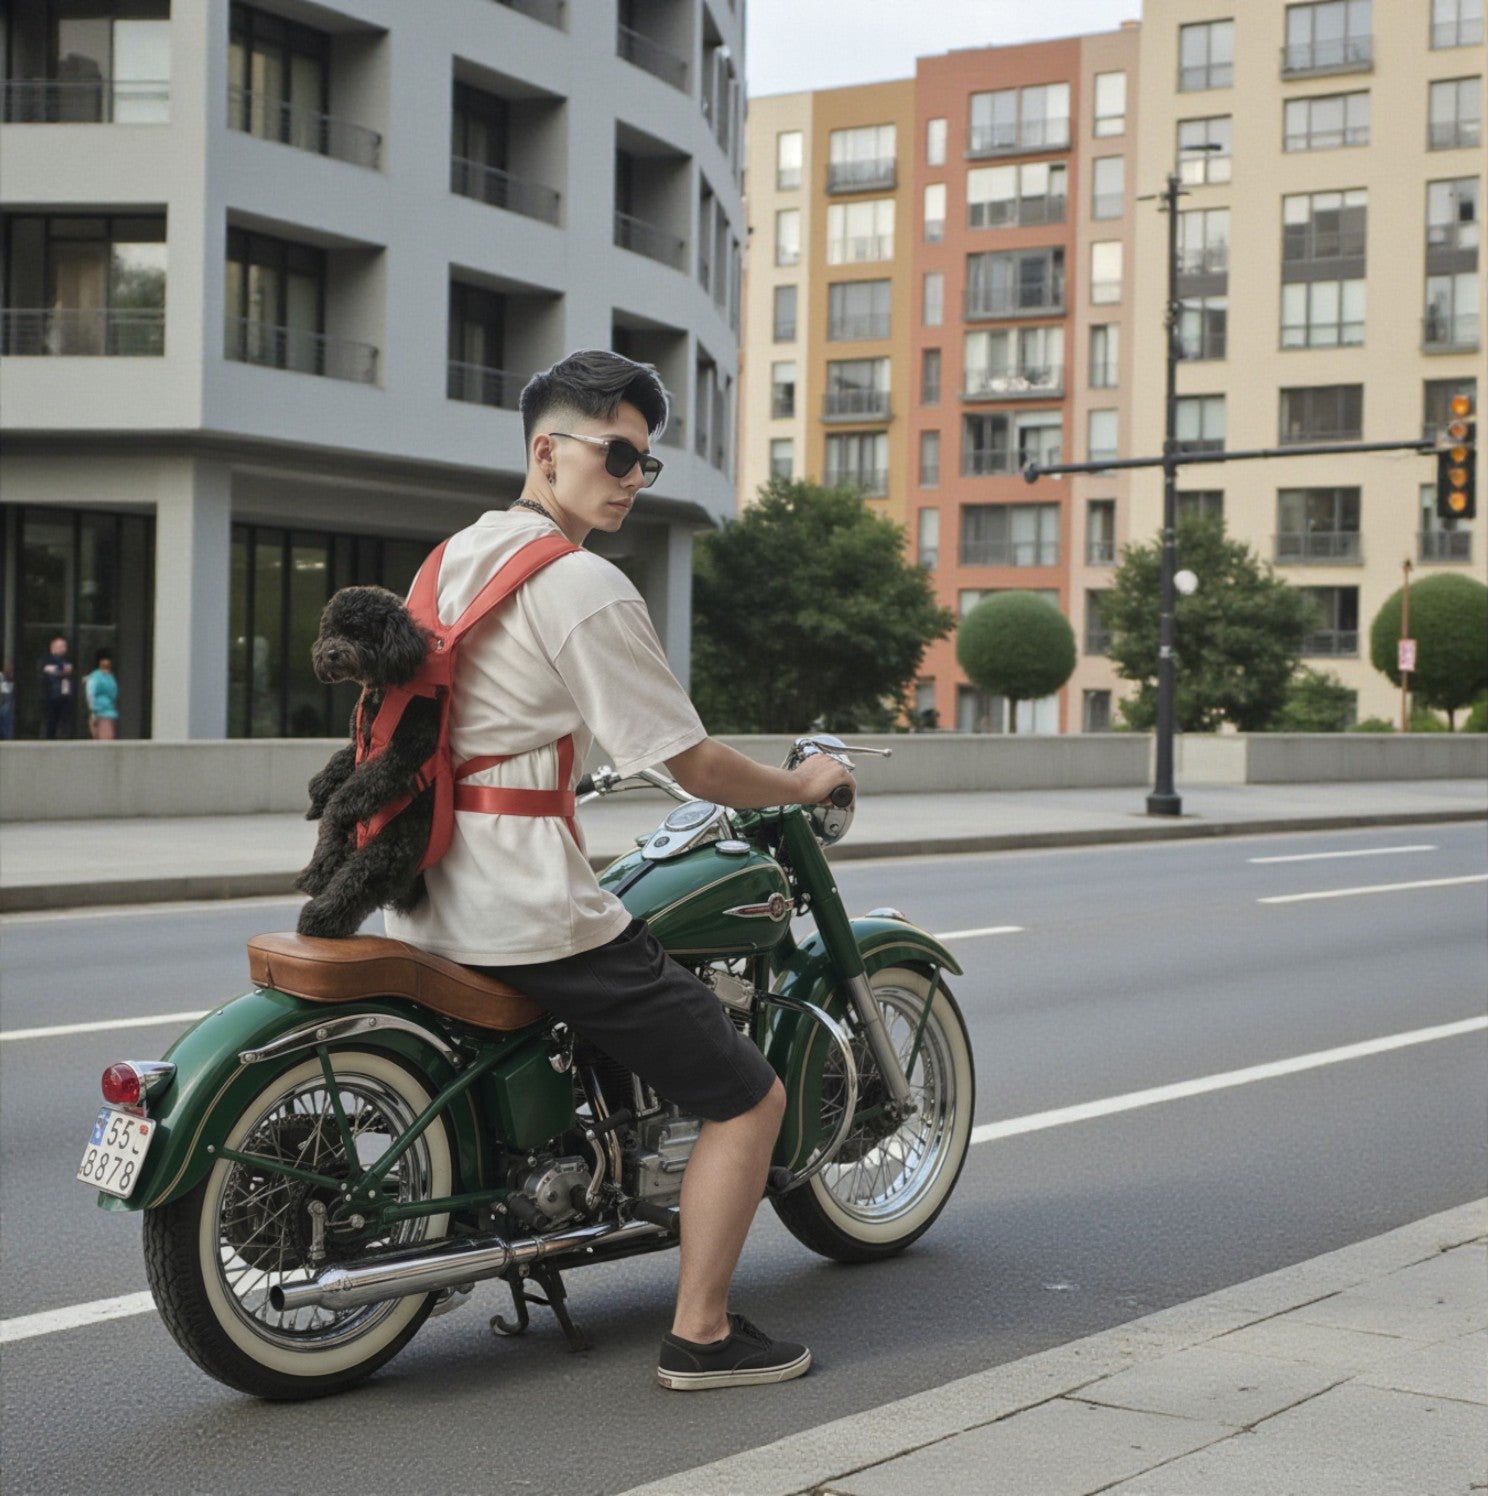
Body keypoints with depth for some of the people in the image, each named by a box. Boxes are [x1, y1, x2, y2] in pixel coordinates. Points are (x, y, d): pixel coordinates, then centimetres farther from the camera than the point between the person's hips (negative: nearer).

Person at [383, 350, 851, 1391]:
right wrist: (803, 786, 4)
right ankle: (701, 1335, 4)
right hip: (534, 914, -9)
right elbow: (695, 767, -13)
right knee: (749, 1099, 1)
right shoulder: (584, 586, -15)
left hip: (429, 906, 10)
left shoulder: (453, 558, 13)